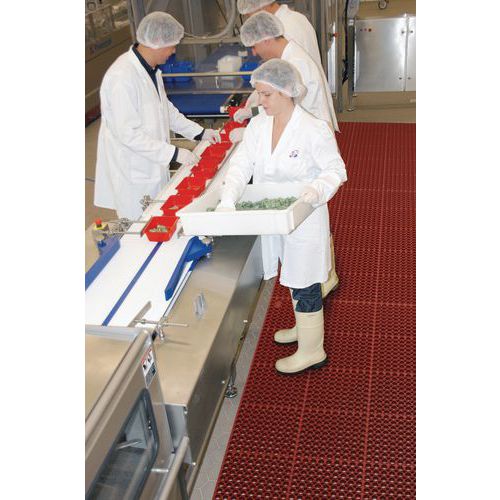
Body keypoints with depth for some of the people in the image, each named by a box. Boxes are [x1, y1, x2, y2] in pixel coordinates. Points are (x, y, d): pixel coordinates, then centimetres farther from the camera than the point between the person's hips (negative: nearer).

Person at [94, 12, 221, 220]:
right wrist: (174, 153, -24)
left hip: (153, 166, 9)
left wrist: (200, 132, 11)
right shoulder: (122, 77, -26)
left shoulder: (151, 69, 5)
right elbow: (128, 133, -26)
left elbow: (165, 109, 18)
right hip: (133, 177, -9)